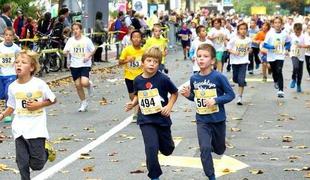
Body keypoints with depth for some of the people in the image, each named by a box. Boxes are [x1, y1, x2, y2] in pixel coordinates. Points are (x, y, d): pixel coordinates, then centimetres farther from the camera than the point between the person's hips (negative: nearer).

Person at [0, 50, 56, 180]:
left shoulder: (39, 84, -9)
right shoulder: (13, 87, 2)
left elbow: (53, 100, 1)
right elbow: (11, 107, 13)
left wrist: (38, 104, -13)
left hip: (36, 130, -3)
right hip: (19, 130, 3)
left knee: (36, 165, -1)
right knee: (22, 163, 4)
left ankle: (46, 151, 29)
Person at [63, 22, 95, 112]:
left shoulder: (86, 40, -6)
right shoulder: (70, 40, 1)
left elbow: (93, 50, 4)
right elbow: (65, 51, 2)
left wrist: (88, 56, -14)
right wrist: (66, 52, -21)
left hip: (85, 65, -3)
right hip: (74, 65, 3)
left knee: (84, 83, -21)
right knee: (78, 85, 5)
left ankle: (89, 85, 17)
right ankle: (84, 103, 21)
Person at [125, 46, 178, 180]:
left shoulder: (163, 79, -13)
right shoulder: (137, 80, -4)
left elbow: (174, 93, 1)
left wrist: (169, 106, -13)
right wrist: (133, 103, -4)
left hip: (162, 118, 0)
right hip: (146, 120, 0)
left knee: (167, 150, 14)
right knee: (151, 147, -15)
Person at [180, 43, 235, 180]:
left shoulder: (218, 77, -17)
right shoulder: (194, 78, -4)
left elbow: (230, 95, -13)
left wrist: (215, 100, -25)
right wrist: (188, 95, -9)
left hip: (218, 119, -1)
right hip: (202, 120, 2)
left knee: (219, 150, 18)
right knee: (204, 148, -11)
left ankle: (213, 144, 54)